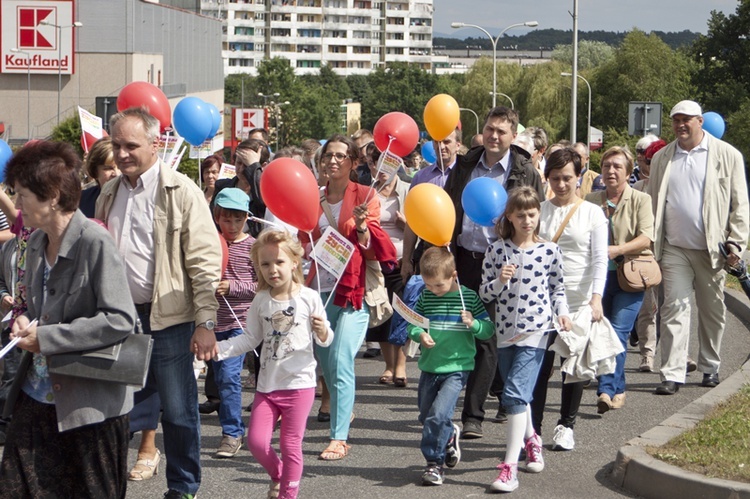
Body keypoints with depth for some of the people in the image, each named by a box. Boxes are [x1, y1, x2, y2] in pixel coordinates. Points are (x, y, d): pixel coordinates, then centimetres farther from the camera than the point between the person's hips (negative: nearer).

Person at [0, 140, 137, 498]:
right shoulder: (36, 243, 7)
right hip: (36, 398, 8)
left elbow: (120, 321, -24)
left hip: (89, 405, -7)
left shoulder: (94, 243, -18)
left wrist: (46, 338, -20)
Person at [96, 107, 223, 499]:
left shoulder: (182, 192, -7)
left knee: (178, 409, 2)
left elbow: (205, 262, -9)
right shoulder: (109, 195, 12)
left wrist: (205, 323, -15)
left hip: (168, 318, -5)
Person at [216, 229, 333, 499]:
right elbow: (250, 338, 8)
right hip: (267, 383, 3)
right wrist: (218, 348, -4)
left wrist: (322, 331, -22)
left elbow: (325, 340, 1)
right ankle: (278, 474, 30)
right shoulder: (261, 300, 2)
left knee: (290, 444, -1)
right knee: (256, 441, 1)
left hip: (299, 383, -3)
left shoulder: (309, 298, -7)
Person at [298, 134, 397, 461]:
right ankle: (342, 409, 32)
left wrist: (362, 227, -22)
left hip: (353, 289, -5)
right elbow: (303, 246, 20)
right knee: (326, 363, 9)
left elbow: (373, 249, -4)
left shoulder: (364, 197, 1)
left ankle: (339, 438, -15)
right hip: (319, 289, 5)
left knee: (340, 363, -15)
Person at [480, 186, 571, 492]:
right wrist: (500, 281, -15)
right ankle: (531, 439, 45)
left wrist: (562, 312, -5)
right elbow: (485, 294, 4)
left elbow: (557, 287, 12)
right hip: (505, 332, 3)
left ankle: (510, 467, -17)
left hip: (536, 331, -3)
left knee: (515, 393, -15)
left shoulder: (550, 251, 1)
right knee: (519, 395, 16)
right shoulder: (497, 250, 2)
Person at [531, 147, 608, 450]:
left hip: (579, 303, -1)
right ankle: (532, 429, 1)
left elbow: (600, 260, -4)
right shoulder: (538, 211, 8)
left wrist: (596, 298, -18)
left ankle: (566, 427, 18)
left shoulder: (592, 213, 2)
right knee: (539, 366, -5)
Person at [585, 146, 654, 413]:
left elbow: (646, 238, -11)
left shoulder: (640, 200, 1)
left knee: (618, 330, -15)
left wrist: (618, 250, -25)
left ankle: (607, 390, -20)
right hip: (599, 274, 4)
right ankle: (618, 391, 17)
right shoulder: (591, 201, 13)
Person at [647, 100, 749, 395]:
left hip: (712, 249, -1)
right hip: (674, 249, 1)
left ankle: (710, 367, 27)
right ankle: (672, 374, -8)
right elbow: (653, 204, 12)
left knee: (712, 311, 10)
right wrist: (648, 246, 4)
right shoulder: (662, 159, 9)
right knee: (675, 309, -7)